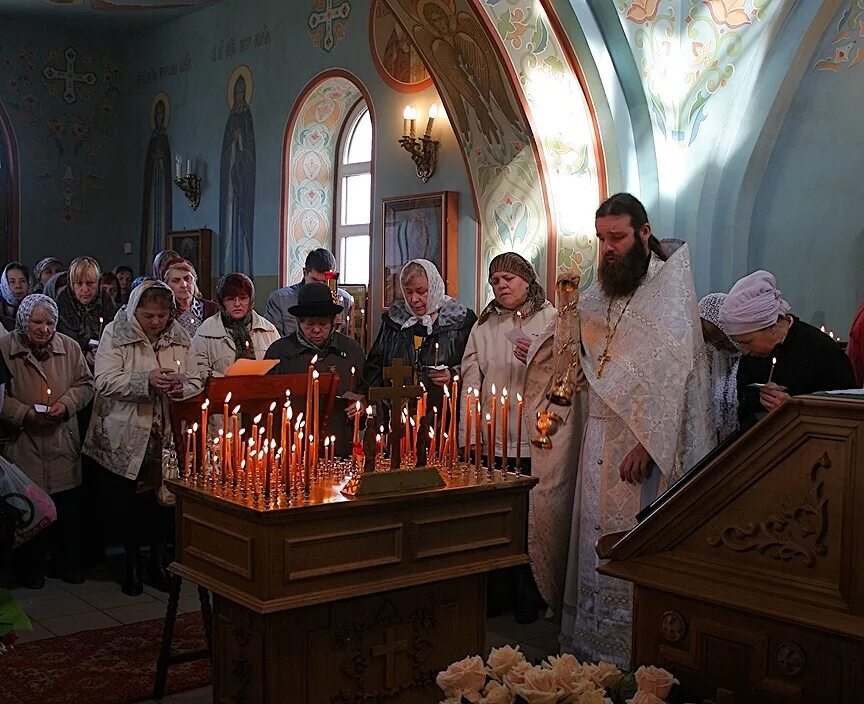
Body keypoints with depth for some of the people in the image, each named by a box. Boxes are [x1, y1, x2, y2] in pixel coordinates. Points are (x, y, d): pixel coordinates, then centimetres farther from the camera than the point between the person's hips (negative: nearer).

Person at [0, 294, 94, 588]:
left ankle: (68, 563, 24)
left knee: (68, 507, 8)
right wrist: (24, 413, -15)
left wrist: (67, 403, -8)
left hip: (64, 445, 3)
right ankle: (29, 567, 21)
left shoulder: (70, 347, 3)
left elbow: (85, 384, 9)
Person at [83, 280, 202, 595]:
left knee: (166, 501, 5)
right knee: (127, 503, 6)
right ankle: (132, 563, 24)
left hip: (167, 438, 2)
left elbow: (195, 383, 8)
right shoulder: (116, 334, -5)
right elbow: (105, 381, -15)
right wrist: (146, 380, -26)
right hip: (126, 437, -2)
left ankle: (159, 563, 23)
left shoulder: (180, 337, 5)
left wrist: (180, 387, -15)